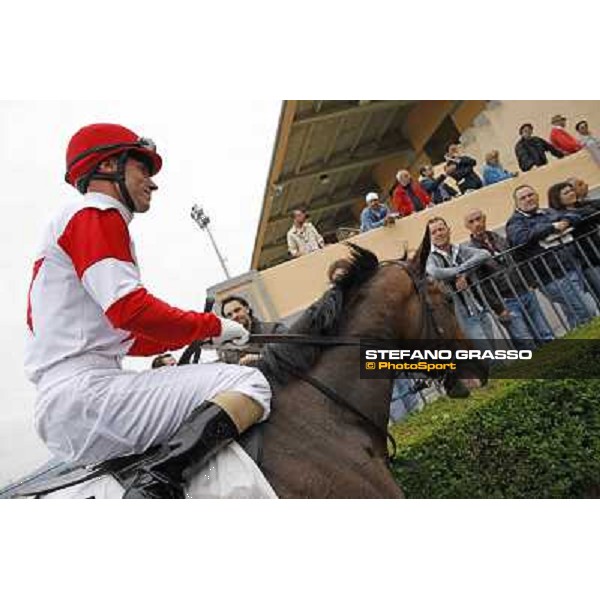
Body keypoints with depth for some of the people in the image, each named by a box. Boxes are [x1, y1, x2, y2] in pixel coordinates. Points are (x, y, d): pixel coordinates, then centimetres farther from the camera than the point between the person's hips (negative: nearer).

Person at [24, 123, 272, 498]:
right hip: (84, 393, -10)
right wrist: (213, 326, -5)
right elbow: (130, 309, -19)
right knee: (249, 384, -19)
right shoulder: (95, 213, -3)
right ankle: (159, 486, -30)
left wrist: (196, 336, 18)